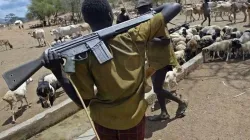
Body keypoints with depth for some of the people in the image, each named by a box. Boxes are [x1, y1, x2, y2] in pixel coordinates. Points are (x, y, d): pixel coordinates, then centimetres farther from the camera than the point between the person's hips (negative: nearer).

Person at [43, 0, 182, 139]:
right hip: (135, 117, 0)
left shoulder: (83, 54, -19)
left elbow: (83, 101, -13)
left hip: (104, 120, 1)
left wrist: (57, 71, -17)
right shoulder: (134, 36, -17)